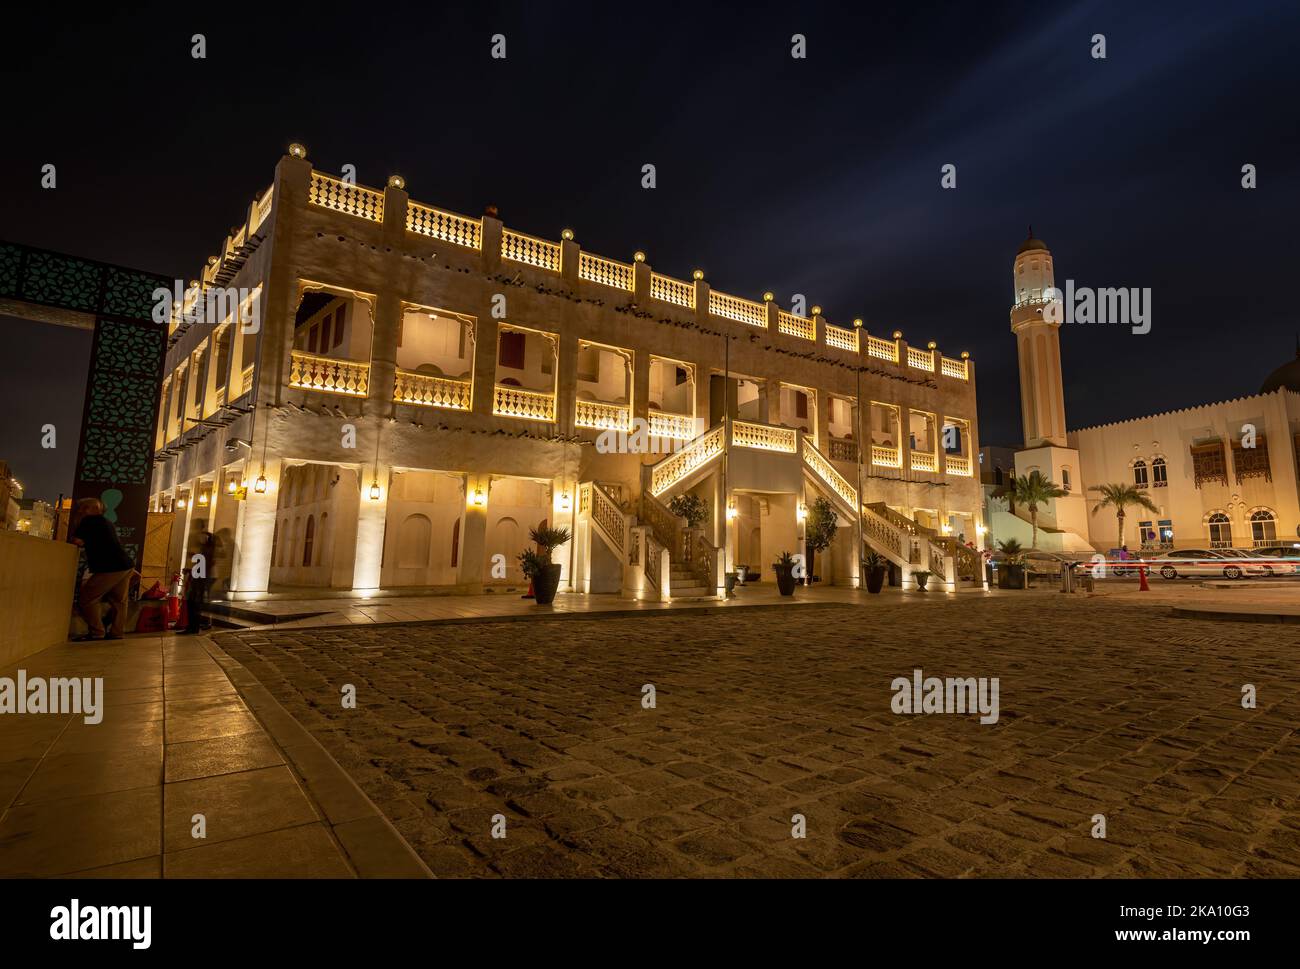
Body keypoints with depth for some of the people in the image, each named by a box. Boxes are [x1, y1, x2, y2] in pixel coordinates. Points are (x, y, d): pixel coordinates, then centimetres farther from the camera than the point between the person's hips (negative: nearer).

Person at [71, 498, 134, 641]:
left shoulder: (89, 521, -3)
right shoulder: (106, 522, 22)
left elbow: (78, 541, -8)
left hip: (110, 568, -9)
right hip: (125, 565, 9)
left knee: (88, 597, -1)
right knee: (118, 601, 11)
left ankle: (96, 633, -2)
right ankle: (116, 632, 14)